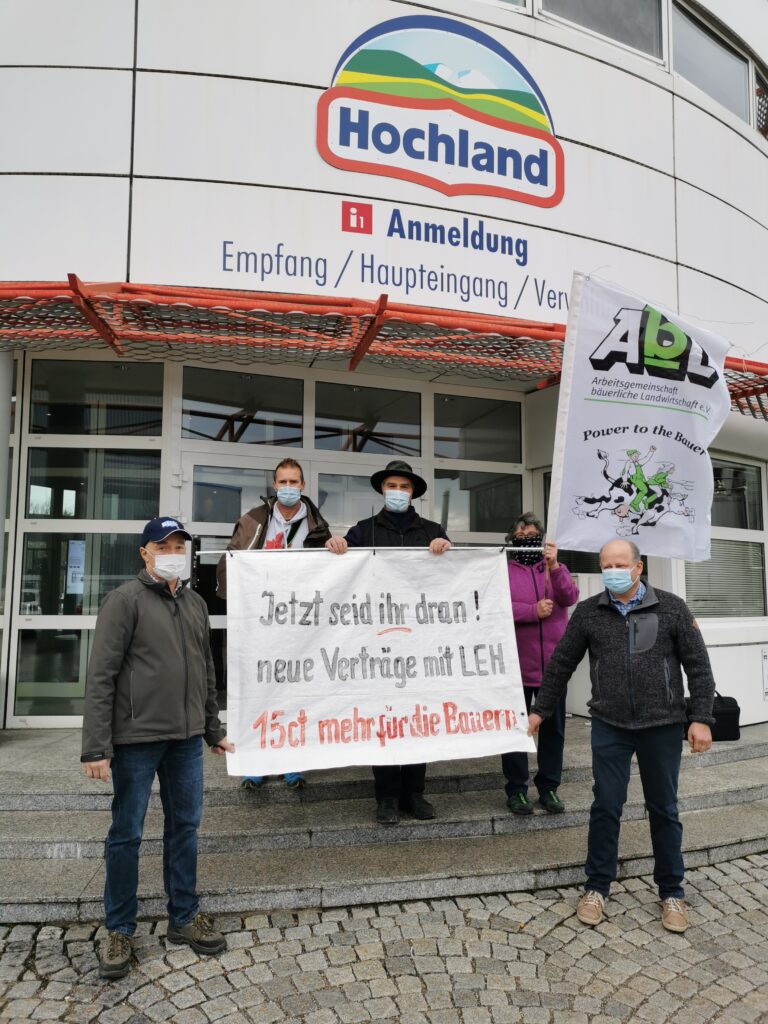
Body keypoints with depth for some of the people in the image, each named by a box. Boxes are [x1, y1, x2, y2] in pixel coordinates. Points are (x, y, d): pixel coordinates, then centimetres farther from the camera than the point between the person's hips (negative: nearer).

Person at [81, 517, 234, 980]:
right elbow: (101, 676, -11)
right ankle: (120, 929, 23)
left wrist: (213, 730, 17)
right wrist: (96, 746, -16)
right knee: (126, 833, 7)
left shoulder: (196, 603, 11)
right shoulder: (126, 600, -7)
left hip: (187, 738, 5)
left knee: (185, 826, 13)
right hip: (137, 738, -5)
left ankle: (185, 917, 28)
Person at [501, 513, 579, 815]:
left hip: (553, 664, 3)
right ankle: (516, 789, 16)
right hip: (517, 665, -2)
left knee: (553, 728, 10)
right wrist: (533, 611, -17)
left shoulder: (555, 569, 10)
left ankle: (549, 787, 23)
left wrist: (554, 566, -22)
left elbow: (570, 598, -9)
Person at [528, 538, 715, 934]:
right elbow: (561, 664, 6)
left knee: (664, 809, 12)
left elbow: (698, 667, -1)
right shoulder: (588, 612, -1)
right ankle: (597, 887, 24)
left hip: (662, 725, 0)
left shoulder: (671, 608, -3)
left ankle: (671, 892, 30)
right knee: (605, 807, 7)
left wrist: (701, 718, -6)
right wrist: (540, 710, 9)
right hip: (609, 727, 1)